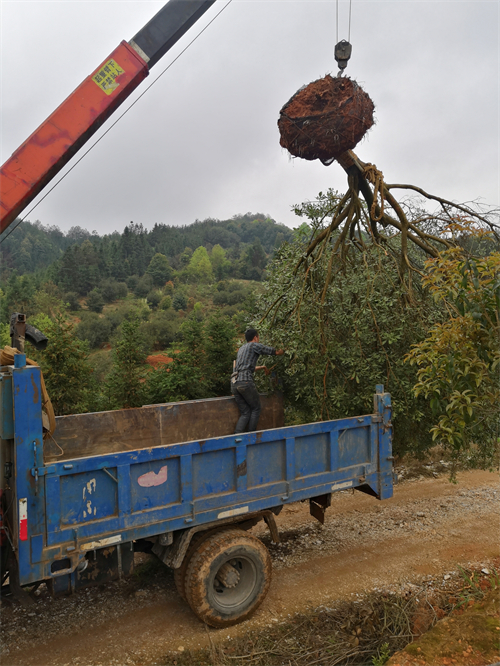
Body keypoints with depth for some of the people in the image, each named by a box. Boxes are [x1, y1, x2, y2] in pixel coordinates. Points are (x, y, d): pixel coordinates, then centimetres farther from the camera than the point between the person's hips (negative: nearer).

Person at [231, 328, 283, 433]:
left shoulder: (241, 349, 27)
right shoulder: (254, 345, 4)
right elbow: (273, 352, 12)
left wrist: (262, 367, 52)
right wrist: (281, 351, 35)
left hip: (234, 383, 7)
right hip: (246, 381, -7)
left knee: (245, 413, 9)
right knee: (256, 408, 10)